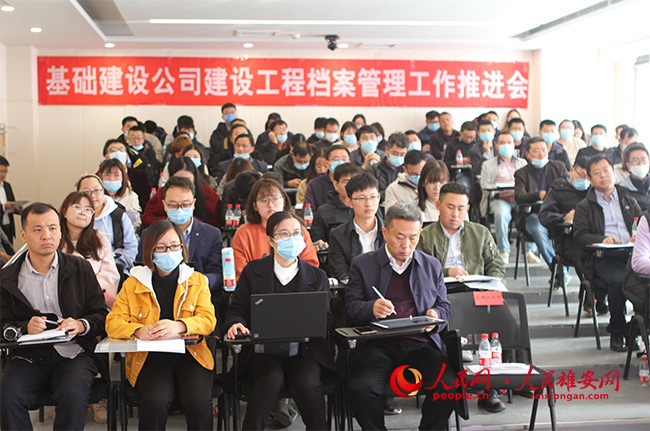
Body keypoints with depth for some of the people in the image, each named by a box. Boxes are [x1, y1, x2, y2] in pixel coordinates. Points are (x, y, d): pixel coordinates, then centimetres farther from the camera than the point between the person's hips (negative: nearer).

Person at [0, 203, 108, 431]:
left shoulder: (81, 268, 9)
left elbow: (101, 315, 8)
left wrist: (80, 325, -14)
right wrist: (26, 327, -15)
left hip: (73, 354, -1)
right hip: (28, 356, 1)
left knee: (73, 395, -31)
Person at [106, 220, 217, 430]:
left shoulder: (197, 281, 11)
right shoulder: (132, 284, 10)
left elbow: (208, 320, 0)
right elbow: (113, 322, 3)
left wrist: (179, 326, -23)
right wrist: (138, 331, -20)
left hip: (190, 356, 1)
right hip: (149, 358, 0)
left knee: (199, 402, -27)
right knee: (155, 402, -30)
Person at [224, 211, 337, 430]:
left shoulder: (317, 276, 12)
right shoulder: (253, 271, 12)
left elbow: (325, 319, 7)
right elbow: (236, 309, 10)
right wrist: (235, 324, -15)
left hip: (304, 352, 1)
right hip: (263, 352, 0)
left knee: (307, 383, -30)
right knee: (271, 380, -31)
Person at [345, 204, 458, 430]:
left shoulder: (432, 265, 18)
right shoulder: (362, 264, 10)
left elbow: (444, 305, 21)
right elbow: (351, 308, 4)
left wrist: (435, 315, -4)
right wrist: (372, 309, -19)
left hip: (420, 344, 2)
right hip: (378, 344, -1)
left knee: (448, 386, -26)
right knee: (361, 388, -30)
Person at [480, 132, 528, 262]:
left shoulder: (523, 163, 27)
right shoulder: (488, 165, 19)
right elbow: (486, 186, 5)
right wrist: (502, 195, -13)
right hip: (498, 199, -2)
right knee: (501, 214, -37)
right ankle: (504, 251, -28)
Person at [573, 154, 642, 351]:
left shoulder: (629, 200, 28)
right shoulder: (584, 207, 17)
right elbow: (580, 235, 3)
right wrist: (602, 239, -17)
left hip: (632, 254, 3)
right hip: (604, 258, -2)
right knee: (617, 281, -34)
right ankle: (617, 332, -14)